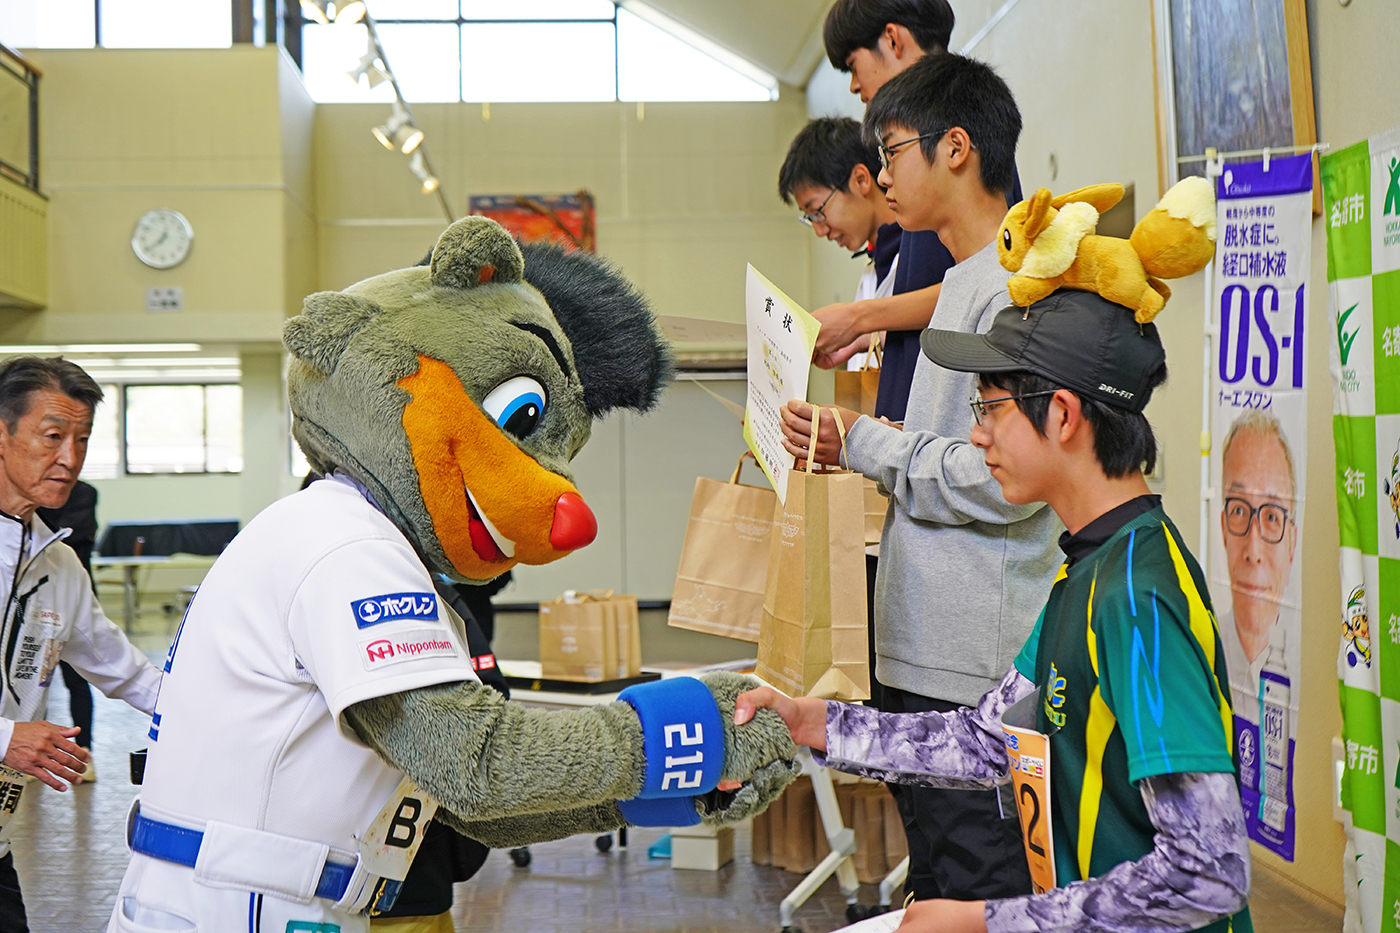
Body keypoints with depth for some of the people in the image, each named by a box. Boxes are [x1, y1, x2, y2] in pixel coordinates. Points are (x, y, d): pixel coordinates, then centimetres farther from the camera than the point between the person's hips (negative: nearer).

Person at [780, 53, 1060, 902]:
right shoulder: (963, 282, 18)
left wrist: (866, 444, -11)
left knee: (980, 894, -2)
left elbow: (1006, 480, -22)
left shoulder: (1016, 288, -15)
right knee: (932, 884, 19)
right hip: (925, 650, 10)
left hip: (980, 666, -10)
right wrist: (849, 446, 9)